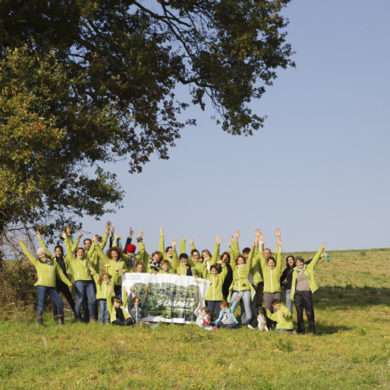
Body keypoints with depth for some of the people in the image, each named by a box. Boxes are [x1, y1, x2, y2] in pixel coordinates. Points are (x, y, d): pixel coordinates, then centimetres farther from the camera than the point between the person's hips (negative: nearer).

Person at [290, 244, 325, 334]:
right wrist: (292, 295, 4)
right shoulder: (295, 272, 9)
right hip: (298, 293, 2)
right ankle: (300, 329, 11)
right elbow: (293, 283, 9)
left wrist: (320, 251, -9)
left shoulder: (309, 268, 6)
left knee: (309, 312, -3)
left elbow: (315, 260, -1)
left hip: (307, 293, -1)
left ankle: (312, 329, 4)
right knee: (299, 312, 4)